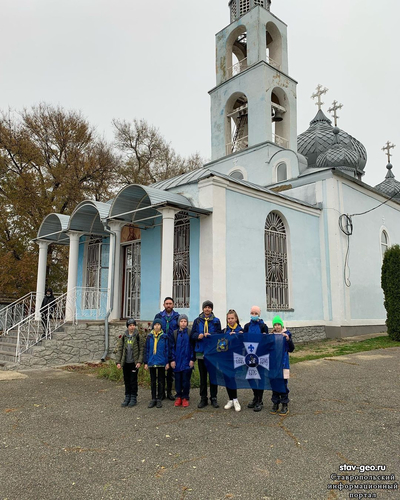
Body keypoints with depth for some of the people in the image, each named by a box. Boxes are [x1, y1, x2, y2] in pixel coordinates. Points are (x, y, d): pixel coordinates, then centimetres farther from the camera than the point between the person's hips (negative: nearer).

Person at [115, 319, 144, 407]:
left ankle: (133, 398, 14)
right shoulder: (123, 337, 4)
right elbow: (119, 350, 4)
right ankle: (127, 397, 23)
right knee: (126, 381, 11)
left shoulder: (138, 337, -3)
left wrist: (139, 361, -11)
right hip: (125, 363, 3)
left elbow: (141, 350, -4)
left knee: (133, 381, 2)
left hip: (134, 363, -3)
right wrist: (118, 362, -4)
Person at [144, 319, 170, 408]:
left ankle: (159, 399, 16)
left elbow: (167, 350, 0)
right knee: (153, 381, 11)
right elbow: (146, 350, 6)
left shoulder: (164, 337, -2)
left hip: (161, 363, -2)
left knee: (161, 381, 6)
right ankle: (153, 399, 20)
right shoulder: (149, 337, 3)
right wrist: (146, 362, 3)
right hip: (151, 362, 2)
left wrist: (167, 362, -4)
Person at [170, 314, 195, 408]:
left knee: (186, 380, 3)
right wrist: (172, 360, -1)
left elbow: (192, 347, 1)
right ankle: (178, 397, 20)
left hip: (187, 361, -1)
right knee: (178, 380, 8)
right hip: (177, 361, 2)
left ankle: (185, 398, 14)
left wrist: (192, 359, -4)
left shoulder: (190, 333, 1)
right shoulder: (174, 333, 5)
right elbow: (172, 347, 5)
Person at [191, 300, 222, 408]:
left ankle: (214, 398, 17)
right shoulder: (197, 320, 6)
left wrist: (210, 335, -18)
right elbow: (193, 334, 4)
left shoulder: (216, 321, 3)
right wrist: (198, 336, -17)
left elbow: (219, 334, -2)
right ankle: (203, 398, 18)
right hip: (201, 351, 1)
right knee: (203, 376, 9)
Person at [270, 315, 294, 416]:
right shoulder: (271, 335, 5)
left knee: (283, 384, 0)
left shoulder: (286, 334, -3)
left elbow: (291, 349, -4)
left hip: (283, 363, -3)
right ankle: (275, 404, 21)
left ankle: (285, 406, 12)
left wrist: (288, 339, -19)